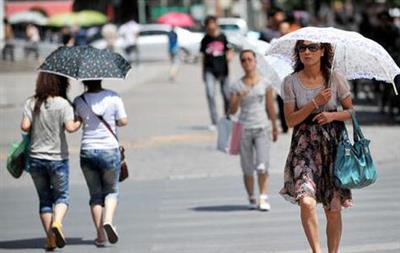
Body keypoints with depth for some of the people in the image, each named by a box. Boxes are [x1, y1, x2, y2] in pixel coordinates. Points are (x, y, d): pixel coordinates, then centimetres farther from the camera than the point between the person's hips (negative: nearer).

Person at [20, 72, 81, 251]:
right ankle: (57, 222, -17)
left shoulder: (31, 103, -1)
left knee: (44, 199, 12)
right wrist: (80, 122, 2)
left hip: (35, 157, 2)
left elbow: (25, 126, -11)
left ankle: (50, 238, 7)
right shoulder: (63, 104, -9)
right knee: (62, 196, 11)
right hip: (58, 158, -2)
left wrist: (35, 130, 10)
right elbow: (70, 127, -18)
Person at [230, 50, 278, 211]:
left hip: (262, 128, -1)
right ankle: (251, 198, 15)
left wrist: (275, 128, 17)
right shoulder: (237, 86, 2)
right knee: (247, 169, 4)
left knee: (262, 166, -13)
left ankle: (264, 197, -12)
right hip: (244, 129, 1)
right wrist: (238, 99, -20)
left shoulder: (265, 84, 4)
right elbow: (232, 111, -2)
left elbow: (270, 107, 12)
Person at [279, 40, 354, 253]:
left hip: (333, 144, 1)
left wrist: (333, 115, -13)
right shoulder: (291, 82, 1)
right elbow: (290, 120, -2)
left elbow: (350, 111, 7)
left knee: (333, 208, 2)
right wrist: (315, 103, -13)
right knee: (307, 201, -21)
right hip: (305, 145, -1)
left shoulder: (335, 78, 1)